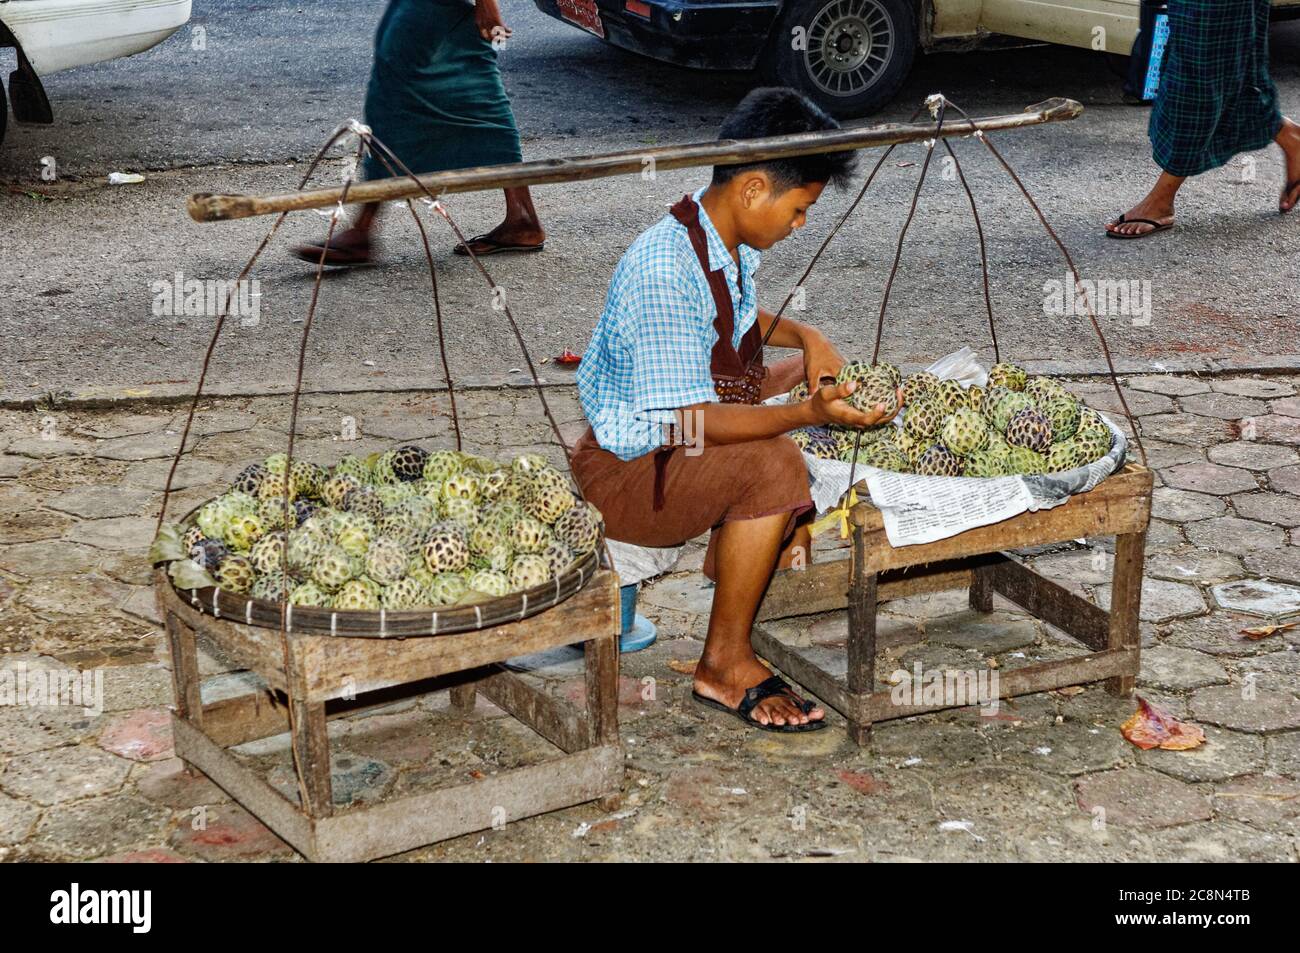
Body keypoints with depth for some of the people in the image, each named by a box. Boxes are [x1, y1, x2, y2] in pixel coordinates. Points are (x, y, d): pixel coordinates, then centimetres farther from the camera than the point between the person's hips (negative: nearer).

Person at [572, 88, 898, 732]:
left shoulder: (733, 244, -1)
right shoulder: (663, 274, -30)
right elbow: (694, 423, -32)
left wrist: (804, 336, 5)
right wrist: (810, 413, -38)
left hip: (688, 430, 10)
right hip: (626, 469, -10)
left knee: (818, 376, 15)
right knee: (771, 465, -32)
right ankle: (725, 665, -18)